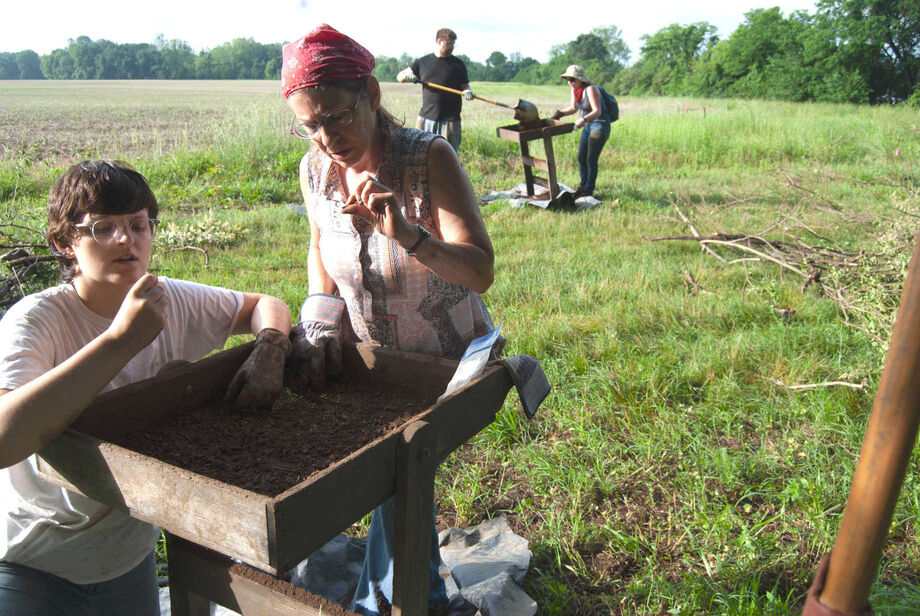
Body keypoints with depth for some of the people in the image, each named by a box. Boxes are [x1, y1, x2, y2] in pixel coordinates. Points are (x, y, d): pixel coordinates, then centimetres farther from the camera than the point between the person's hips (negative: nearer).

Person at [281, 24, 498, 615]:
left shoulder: (431, 158, -25)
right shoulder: (315, 170, -11)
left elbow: (481, 272, -33)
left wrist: (408, 234, -49)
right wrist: (321, 320, -6)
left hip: (448, 361, -4)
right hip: (372, 362, 5)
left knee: (396, 473, 0)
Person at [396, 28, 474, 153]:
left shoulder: (458, 64, 5)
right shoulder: (423, 62, 8)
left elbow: (465, 86, 10)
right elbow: (400, 76, 14)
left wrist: (468, 92, -14)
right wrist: (407, 76, -9)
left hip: (449, 120, -2)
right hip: (426, 118, 2)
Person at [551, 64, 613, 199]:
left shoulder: (590, 89, -22)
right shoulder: (575, 90, 1)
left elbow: (597, 111, -28)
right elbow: (573, 108, 14)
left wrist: (583, 119, -45)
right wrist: (560, 113, -4)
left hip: (601, 126, -8)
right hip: (588, 126, 8)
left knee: (591, 159, -7)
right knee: (581, 158, 8)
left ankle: (589, 190, 5)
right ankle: (583, 186, 23)